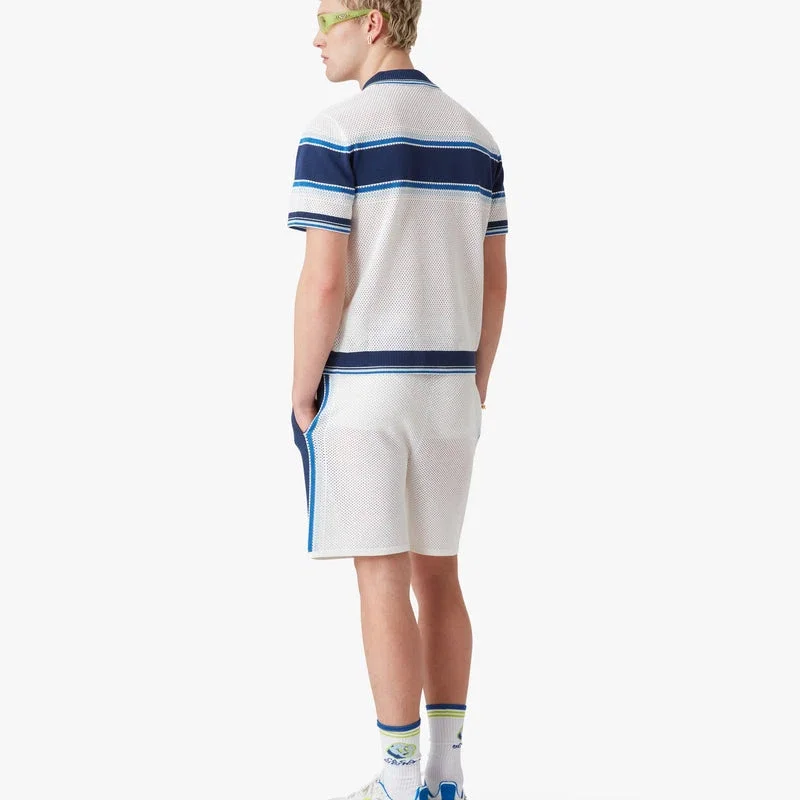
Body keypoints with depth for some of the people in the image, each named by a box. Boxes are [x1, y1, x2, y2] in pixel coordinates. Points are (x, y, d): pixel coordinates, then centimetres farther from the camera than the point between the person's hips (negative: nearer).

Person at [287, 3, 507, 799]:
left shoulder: (335, 132, -12)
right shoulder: (475, 136, 8)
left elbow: (324, 284, -17)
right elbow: (494, 283, 9)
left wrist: (300, 398, -6)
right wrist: (476, 391, 16)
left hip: (359, 390, -6)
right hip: (445, 389, 6)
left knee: (383, 585, -2)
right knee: (437, 577, 13)